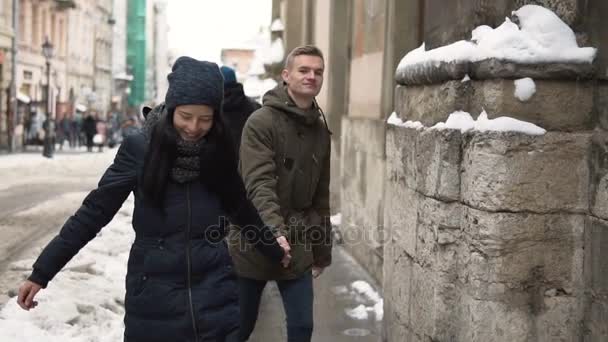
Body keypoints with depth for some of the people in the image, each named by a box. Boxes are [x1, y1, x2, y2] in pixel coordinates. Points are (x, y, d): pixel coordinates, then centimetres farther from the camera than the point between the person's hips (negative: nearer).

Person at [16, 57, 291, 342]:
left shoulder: (221, 153, 0)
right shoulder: (141, 148, -8)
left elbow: (242, 210, 15)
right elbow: (94, 212, -5)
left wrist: (276, 253, 26)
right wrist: (42, 272, -6)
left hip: (215, 296, 1)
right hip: (154, 296, -1)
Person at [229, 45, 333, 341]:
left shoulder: (320, 130, 8)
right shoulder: (261, 122, -11)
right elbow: (259, 185, -22)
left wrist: (322, 250, 15)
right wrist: (276, 231, -36)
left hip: (297, 249, 5)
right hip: (253, 244, -4)